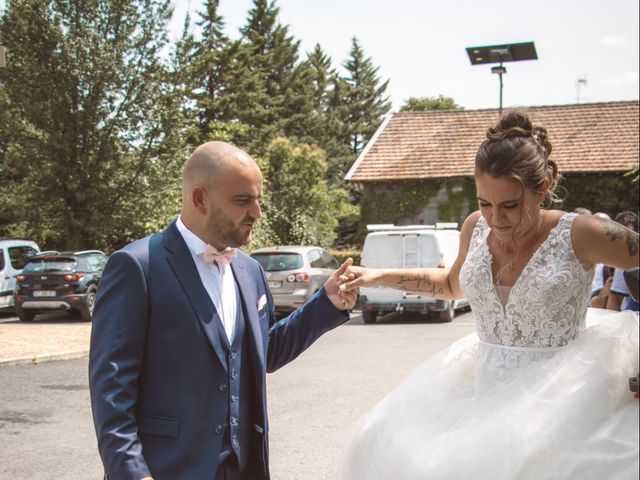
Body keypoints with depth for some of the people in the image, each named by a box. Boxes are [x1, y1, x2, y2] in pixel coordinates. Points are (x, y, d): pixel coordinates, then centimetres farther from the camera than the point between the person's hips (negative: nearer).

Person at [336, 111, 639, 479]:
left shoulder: (578, 234, -17)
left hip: (556, 403, -5)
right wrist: (380, 277, 12)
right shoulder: (476, 228, -1)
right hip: (486, 394, 6)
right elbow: (454, 284, 19)